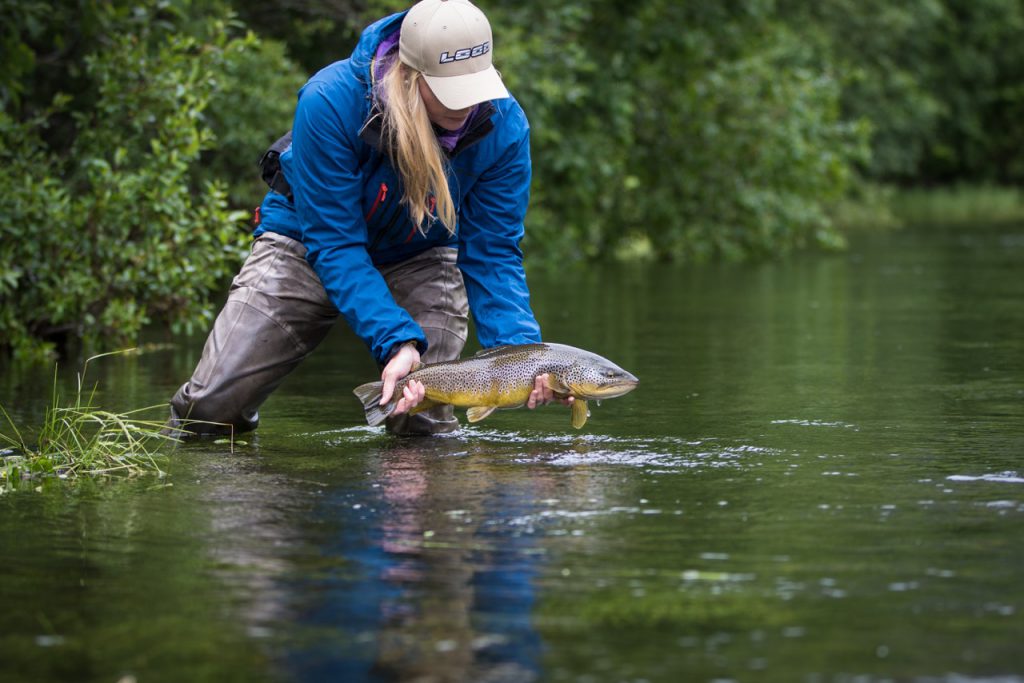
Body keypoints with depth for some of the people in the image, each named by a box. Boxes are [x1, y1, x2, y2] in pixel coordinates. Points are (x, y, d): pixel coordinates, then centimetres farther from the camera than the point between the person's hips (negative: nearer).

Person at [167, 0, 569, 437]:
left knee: (424, 422, -14)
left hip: (418, 259, 2)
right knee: (211, 405, -12)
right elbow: (333, 243, -30)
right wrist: (394, 342, -41)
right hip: (307, 243, -2)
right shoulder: (330, 102, -34)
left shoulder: (504, 126, -24)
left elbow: (491, 253, -18)